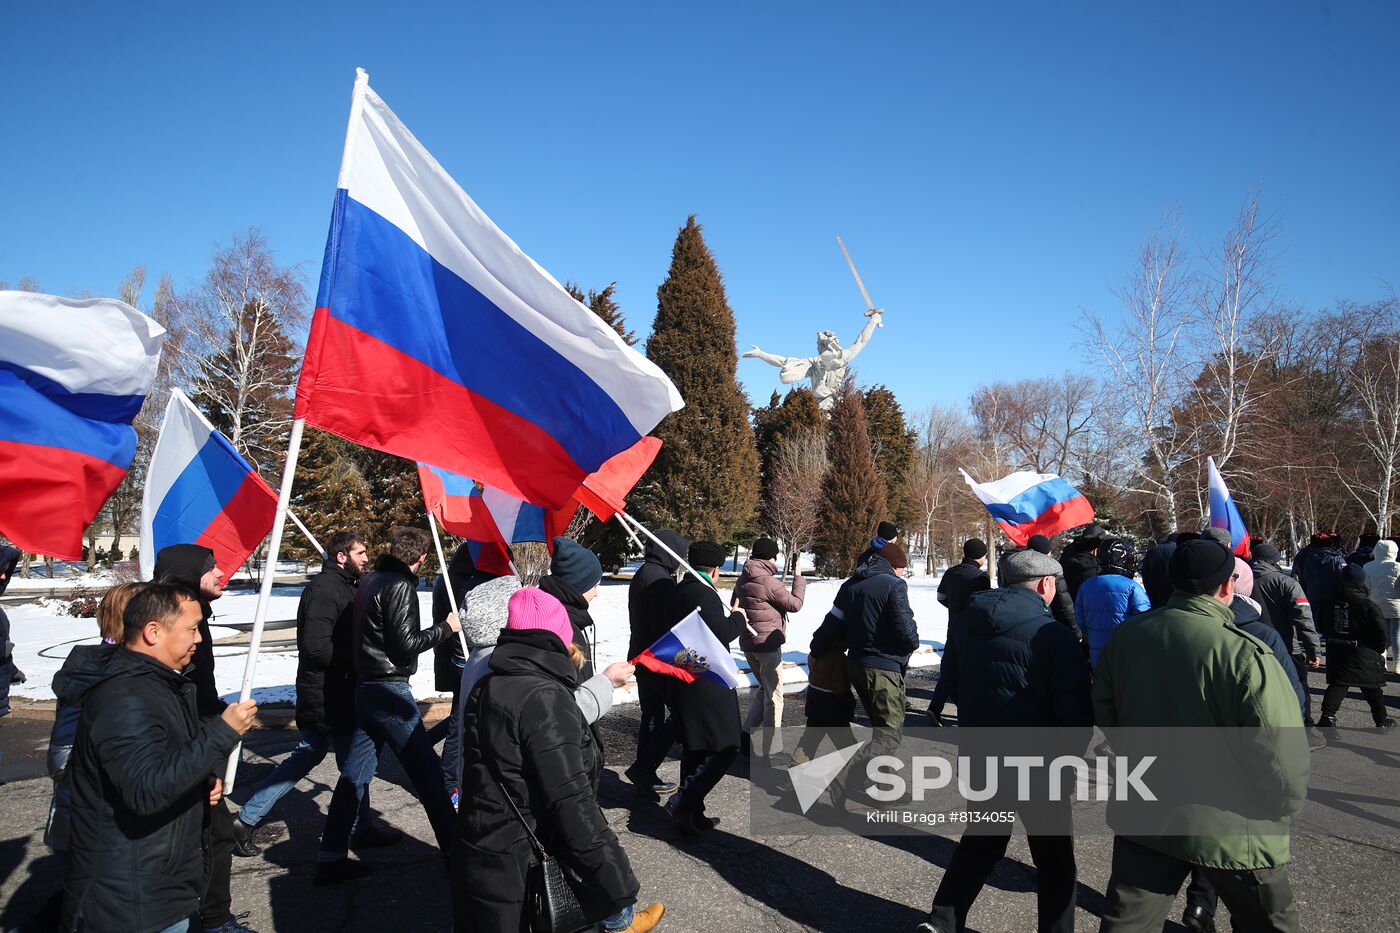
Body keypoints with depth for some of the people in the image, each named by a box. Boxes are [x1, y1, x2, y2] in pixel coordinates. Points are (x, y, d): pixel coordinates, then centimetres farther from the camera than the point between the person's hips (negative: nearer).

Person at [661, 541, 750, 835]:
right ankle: (683, 800, -9)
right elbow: (720, 633, -22)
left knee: (694, 749, 18)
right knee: (725, 747, -3)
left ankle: (691, 813, 24)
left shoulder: (675, 592, 12)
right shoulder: (704, 593, -16)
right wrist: (738, 616, -3)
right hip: (707, 684, -10)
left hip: (682, 679, 10)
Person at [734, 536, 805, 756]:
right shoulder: (769, 582, -19)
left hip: (747, 643, 8)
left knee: (764, 688, 23)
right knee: (773, 695, 3)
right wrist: (799, 578, -2)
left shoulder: (743, 579, 7)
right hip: (768, 644, -8)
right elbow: (795, 604, -11)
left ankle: (746, 733, 20)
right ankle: (771, 747, 8)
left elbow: (735, 605, 18)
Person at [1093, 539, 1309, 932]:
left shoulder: (1125, 636, -8)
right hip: (1230, 829, -3)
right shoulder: (1246, 655, -23)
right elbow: (1283, 762, -22)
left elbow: (1105, 715, 3)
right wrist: (1282, 805, -2)